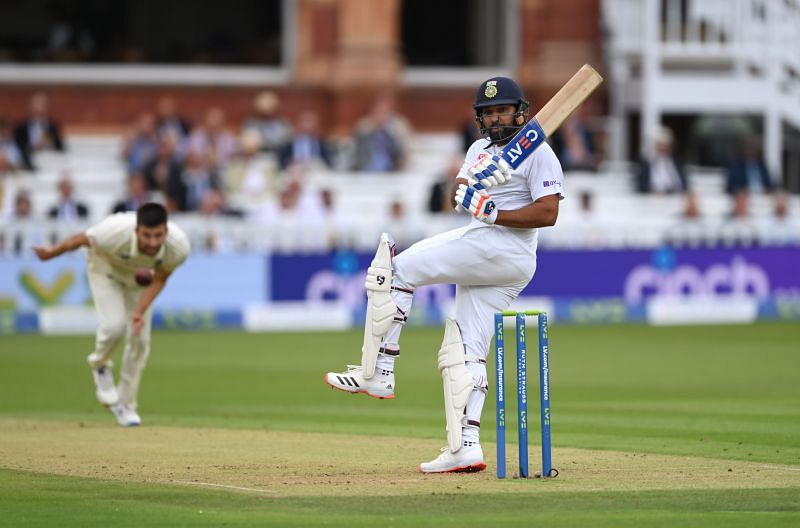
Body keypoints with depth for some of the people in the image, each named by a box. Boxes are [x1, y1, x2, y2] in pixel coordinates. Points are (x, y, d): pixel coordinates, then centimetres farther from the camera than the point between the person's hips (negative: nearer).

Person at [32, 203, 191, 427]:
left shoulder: (179, 247, -35)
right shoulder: (116, 233, -43)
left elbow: (159, 279, -16)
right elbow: (82, 239, -22)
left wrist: (140, 311, -27)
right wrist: (51, 253, -5)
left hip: (139, 274, 3)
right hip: (106, 266, -3)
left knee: (140, 339, -1)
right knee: (114, 326, -23)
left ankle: (127, 406, 18)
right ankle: (100, 364, 13)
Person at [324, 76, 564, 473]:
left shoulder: (538, 153, -3)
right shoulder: (481, 149, 23)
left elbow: (548, 213, -13)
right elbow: (458, 196, 9)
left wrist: (493, 212, -18)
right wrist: (476, 181, -13)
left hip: (504, 248, -9)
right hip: (480, 261, 9)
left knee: (399, 267, -12)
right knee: (463, 353, 3)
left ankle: (378, 373, -14)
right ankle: (465, 448, -2)